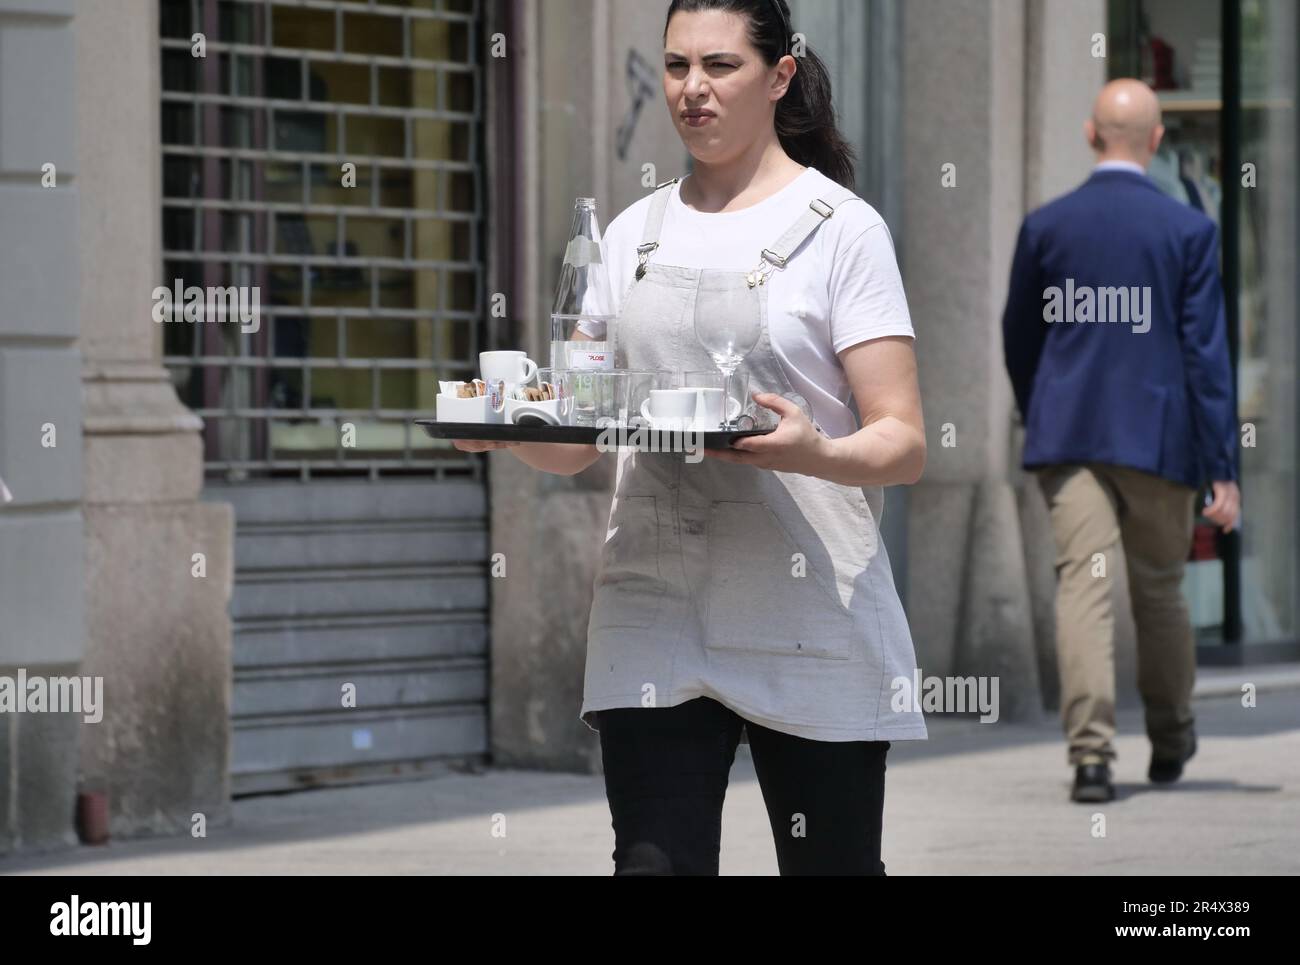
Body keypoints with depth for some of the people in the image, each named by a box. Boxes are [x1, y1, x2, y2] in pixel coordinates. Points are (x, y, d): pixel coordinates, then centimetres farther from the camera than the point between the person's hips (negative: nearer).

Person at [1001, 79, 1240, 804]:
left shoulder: (1046, 227, 2)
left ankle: (1091, 752, -17)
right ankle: (1171, 742, 31)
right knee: (1160, 590, 15)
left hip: (1068, 434, 1)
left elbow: (1020, 338, 12)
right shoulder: (1189, 230, -5)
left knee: (1083, 587, -5)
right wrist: (1223, 469, -4)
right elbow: (1206, 354, -6)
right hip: (1157, 437, -1)